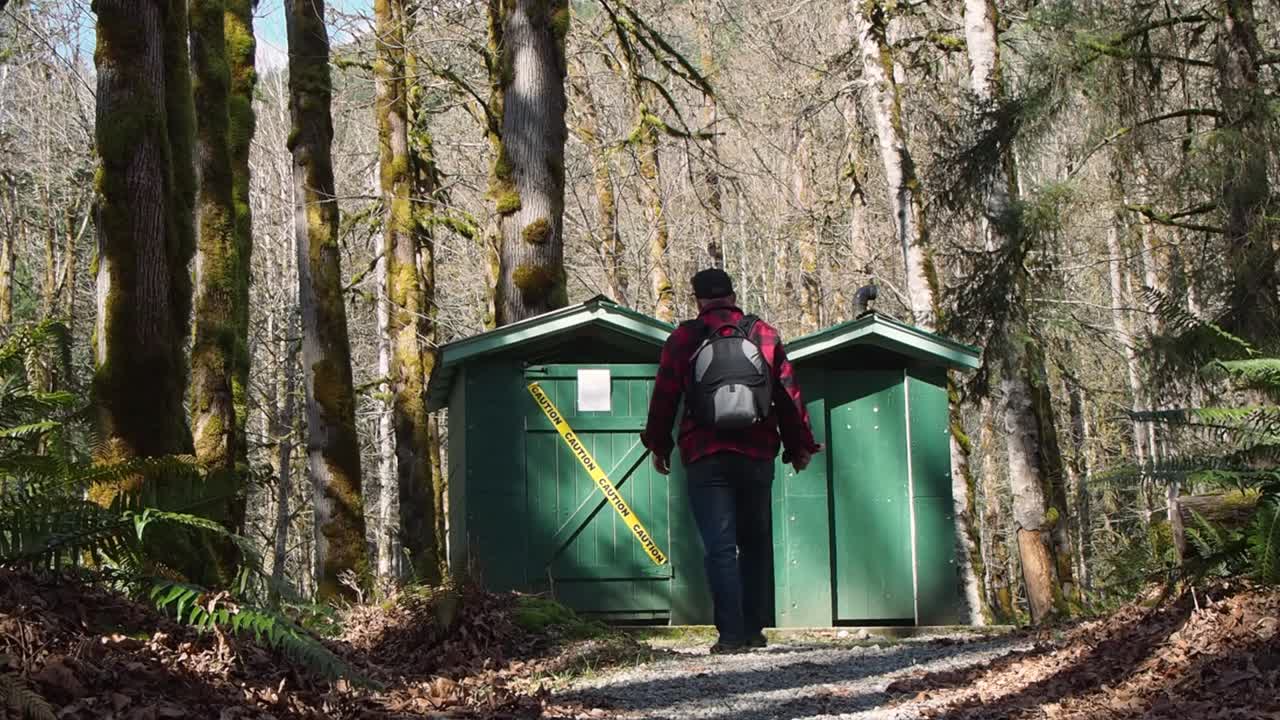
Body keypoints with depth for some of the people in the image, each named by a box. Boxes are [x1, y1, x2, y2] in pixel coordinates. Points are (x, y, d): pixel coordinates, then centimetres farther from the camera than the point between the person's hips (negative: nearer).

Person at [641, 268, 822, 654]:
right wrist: (800, 446, 17)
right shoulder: (765, 334, 7)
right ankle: (754, 630, 15)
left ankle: (732, 635, -9)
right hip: (757, 456, 2)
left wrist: (658, 445, 17)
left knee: (720, 548, -2)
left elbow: (664, 397, 4)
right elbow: (789, 395, 8)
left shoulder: (683, 339, 2)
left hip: (705, 459, -2)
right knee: (755, 543, 14)